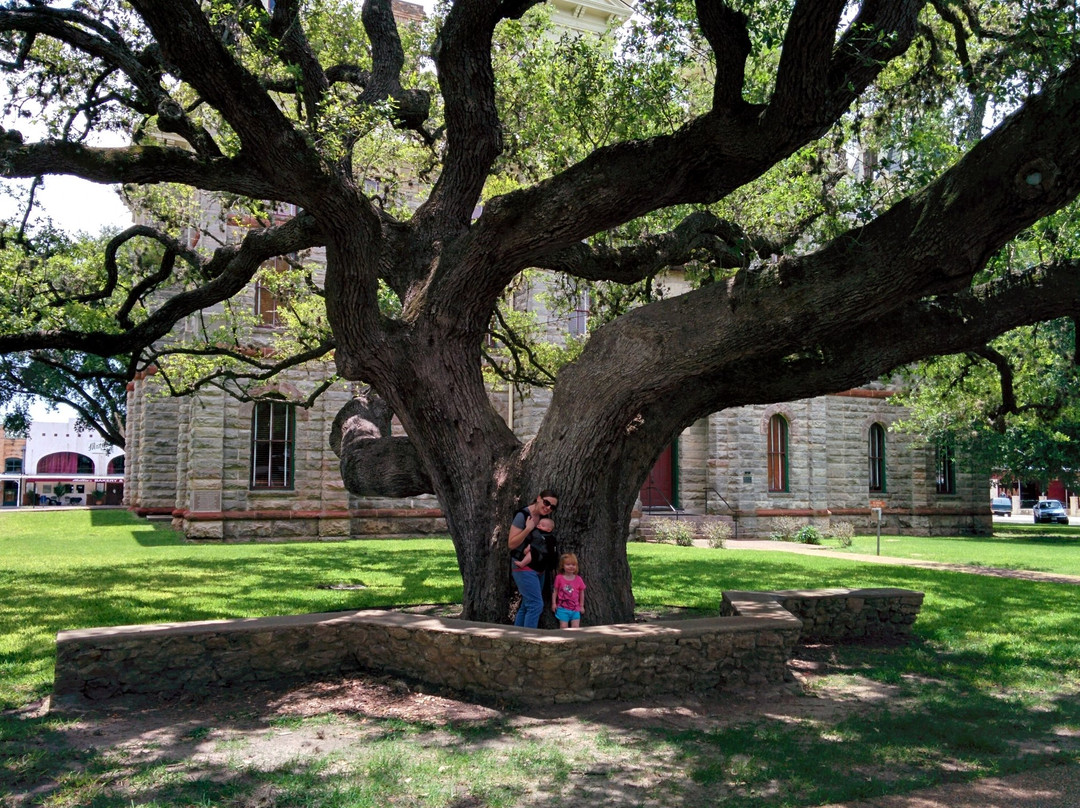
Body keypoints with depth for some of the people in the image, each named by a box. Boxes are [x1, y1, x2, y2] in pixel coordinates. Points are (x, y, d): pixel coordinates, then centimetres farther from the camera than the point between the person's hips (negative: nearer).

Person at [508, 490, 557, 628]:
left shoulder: (544, 518, 10)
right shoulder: (522, 516, -13)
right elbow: (512, 544, -16)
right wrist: (528, 529, -25)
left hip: (538, 569, 8)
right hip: (524, 568, -8)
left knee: (527, 606, 12)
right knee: (536, 605, -14)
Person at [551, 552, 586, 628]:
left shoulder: (578, 579, 0)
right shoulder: (559, 578, -4)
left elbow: (581, 593, 9)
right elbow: (555, 591, 4)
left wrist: (581, 606, 12)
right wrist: (554, 603, 1)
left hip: (575, 609, 2)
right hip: (563, 608, -2)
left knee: (575, 627, -1)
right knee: (563, 627, -3)